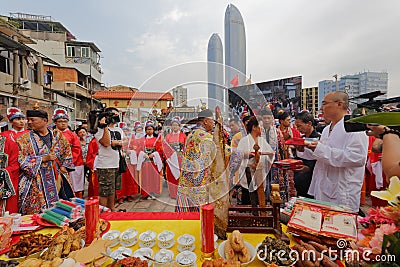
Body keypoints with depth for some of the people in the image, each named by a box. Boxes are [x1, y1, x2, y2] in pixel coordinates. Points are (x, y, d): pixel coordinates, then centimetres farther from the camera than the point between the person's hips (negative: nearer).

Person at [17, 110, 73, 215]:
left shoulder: (57, 135, 5)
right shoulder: (24, 139, -2)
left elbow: (67, 151, 16)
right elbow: (21, 160, -8)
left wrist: (63, 166, 6)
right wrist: (43, 159, -17)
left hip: (58, 178, 3)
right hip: (37, 182, -2)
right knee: (40, 213, -1)